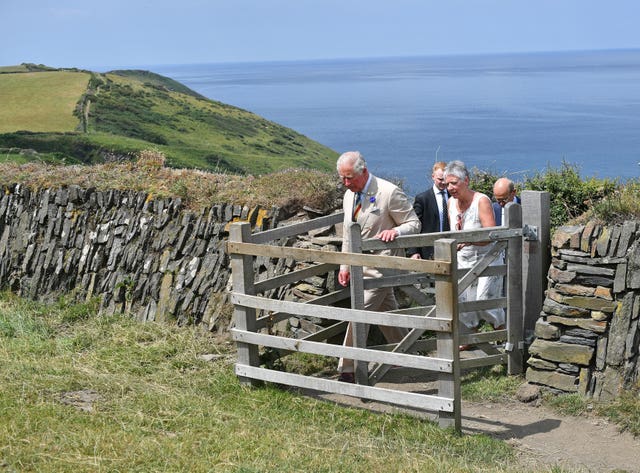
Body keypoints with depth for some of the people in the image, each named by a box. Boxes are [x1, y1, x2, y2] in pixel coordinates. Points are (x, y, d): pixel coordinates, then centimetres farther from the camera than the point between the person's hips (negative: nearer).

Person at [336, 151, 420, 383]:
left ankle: (347, 370, -4)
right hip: (360, 265, 7)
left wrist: (395, 231, -29)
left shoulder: (390, 193, -16)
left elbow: (414, 223, -9)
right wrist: (345, 265, 13)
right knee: (387, 313, 15)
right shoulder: (349, 195, 8)